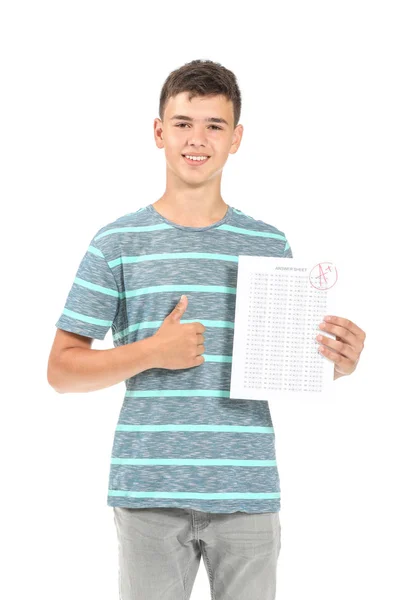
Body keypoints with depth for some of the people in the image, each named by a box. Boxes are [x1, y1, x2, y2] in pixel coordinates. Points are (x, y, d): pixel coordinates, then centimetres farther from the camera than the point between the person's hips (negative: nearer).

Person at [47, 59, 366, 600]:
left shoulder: (269, 245, 7)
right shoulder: (118, 243, 1)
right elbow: (61, 370, 1)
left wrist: (336, 364, -8)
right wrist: (153, 352, -13)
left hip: (249, 494, 2)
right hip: (149, 494, -1)